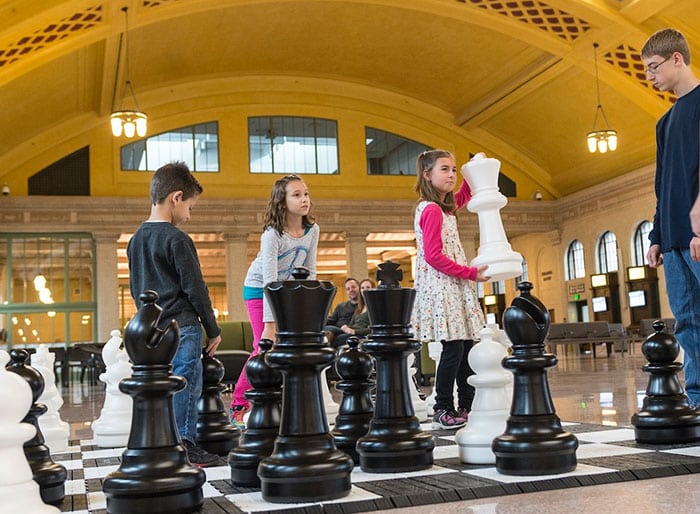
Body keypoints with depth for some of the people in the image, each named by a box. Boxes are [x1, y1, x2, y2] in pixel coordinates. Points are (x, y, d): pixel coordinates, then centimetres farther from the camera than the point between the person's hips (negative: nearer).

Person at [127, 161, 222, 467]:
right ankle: (184, 445, 1)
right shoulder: (176, 239, -12)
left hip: (152, 327, 8)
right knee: (187, 385, -2)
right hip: (182, 327, -8)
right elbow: (195, 289, -12)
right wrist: (213, 328, -4)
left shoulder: (135, 240, 13)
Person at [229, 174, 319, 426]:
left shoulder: (312, 230, -11)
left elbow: (309, 270, -1)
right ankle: (238, 406, 3)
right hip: (259, 290, -5)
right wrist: (269, 324, -33)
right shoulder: (273, 233, -27)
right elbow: (269, 280, -31)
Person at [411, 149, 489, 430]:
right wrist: (471, 273, -15)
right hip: (441, 287, -10)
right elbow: (433, 256, -18)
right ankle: (443, 411, -1)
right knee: (454, 348, -10)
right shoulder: (431, 210, -13)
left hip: (454, 287, 10)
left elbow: (463, 196, 39)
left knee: (466, 346, 8)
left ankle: (466, 407, 14)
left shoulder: (443, 207, 15)